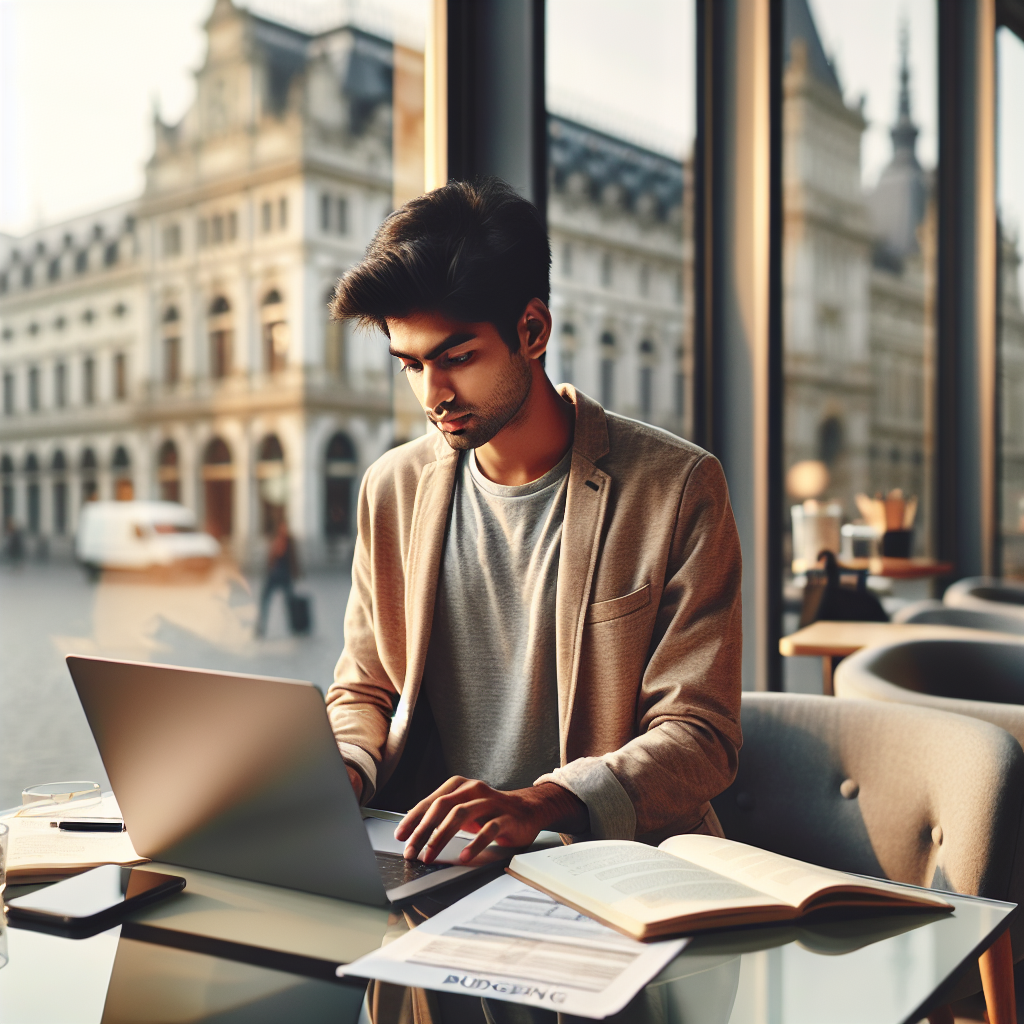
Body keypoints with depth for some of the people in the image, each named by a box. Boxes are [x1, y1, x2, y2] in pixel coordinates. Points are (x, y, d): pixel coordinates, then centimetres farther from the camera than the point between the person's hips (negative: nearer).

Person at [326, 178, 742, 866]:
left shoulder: (676, 487, -7)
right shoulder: (394, 488, 7)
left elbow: (701, 733, -10)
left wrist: (537, 805, -26)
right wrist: (339, 772, -7)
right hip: (427, 854, 5)